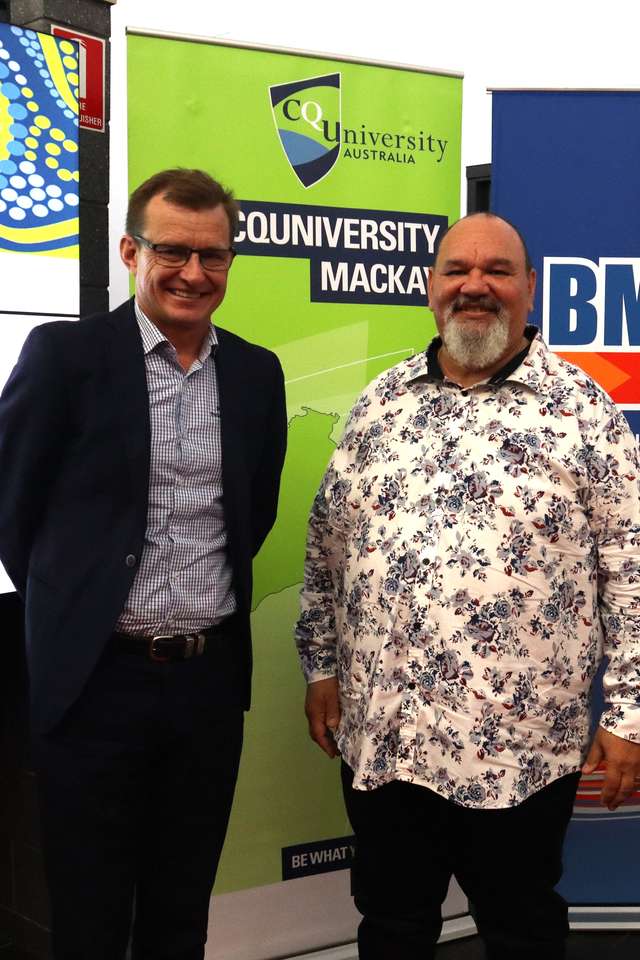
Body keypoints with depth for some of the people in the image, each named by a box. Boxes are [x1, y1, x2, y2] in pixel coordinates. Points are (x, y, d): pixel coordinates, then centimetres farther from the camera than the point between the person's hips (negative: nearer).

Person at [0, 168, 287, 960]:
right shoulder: (64, 353, -8)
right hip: (97, 677, -3)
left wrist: (213, 594, 10)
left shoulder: (256, 372, 6)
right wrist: (69, 605, 4)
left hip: (212, 677, 4)